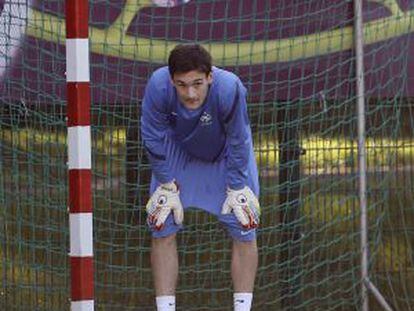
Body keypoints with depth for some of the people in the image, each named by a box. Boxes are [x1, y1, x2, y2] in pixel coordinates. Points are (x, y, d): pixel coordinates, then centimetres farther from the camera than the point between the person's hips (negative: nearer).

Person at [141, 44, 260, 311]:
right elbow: (154, 138, -19)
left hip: (226, 156, -1)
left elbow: (238, 141, -23)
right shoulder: (158, 86, -36)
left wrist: (236, 187, -15)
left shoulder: (229, 88, -40)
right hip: (179, 154, 1)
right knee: (162, 227, -6)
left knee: (244, 227, -6)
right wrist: (167, 185, -14)